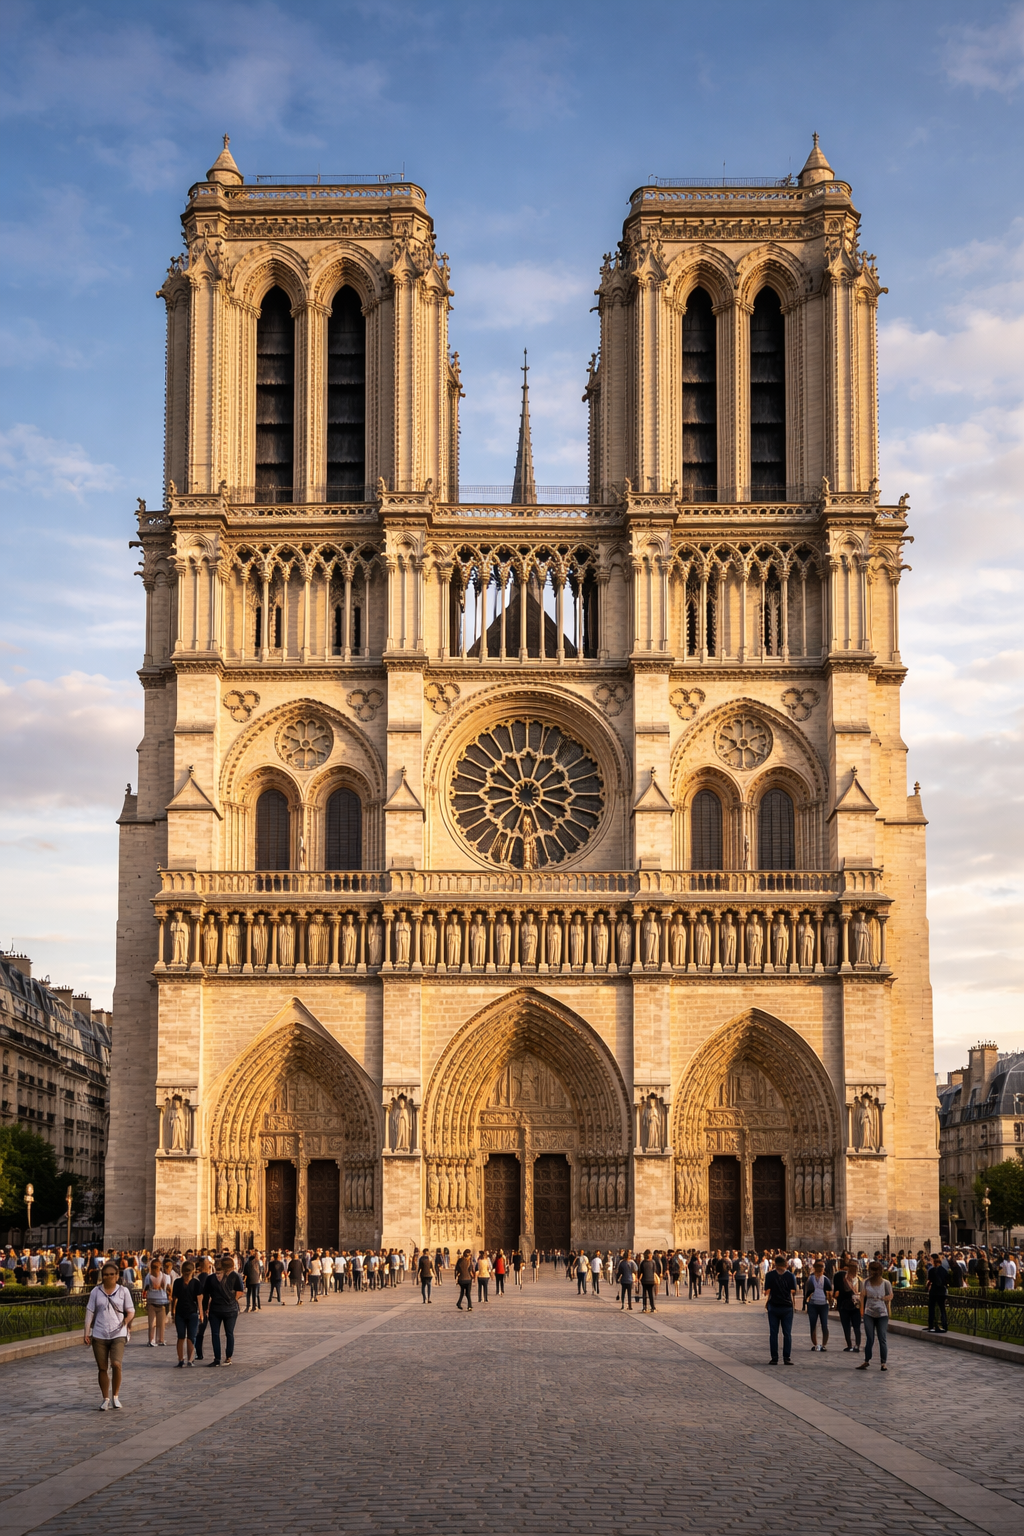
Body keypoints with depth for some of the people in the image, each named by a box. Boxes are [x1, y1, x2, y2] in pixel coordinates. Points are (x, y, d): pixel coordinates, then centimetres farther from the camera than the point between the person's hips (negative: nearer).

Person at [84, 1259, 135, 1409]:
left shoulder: (123, 1291, 4)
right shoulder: (96, 1292, 6)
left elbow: (130, 1311, 8)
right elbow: (89, 1313, 5)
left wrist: (126, 1320, -10)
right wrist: (87, 1333, -1)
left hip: (118, 1335, -1)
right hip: (99, 1335, 2)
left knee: (116, 1364, -16)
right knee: (102, 1368, 5)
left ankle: (115, 1396, 3)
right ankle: (106, 1399, 18)